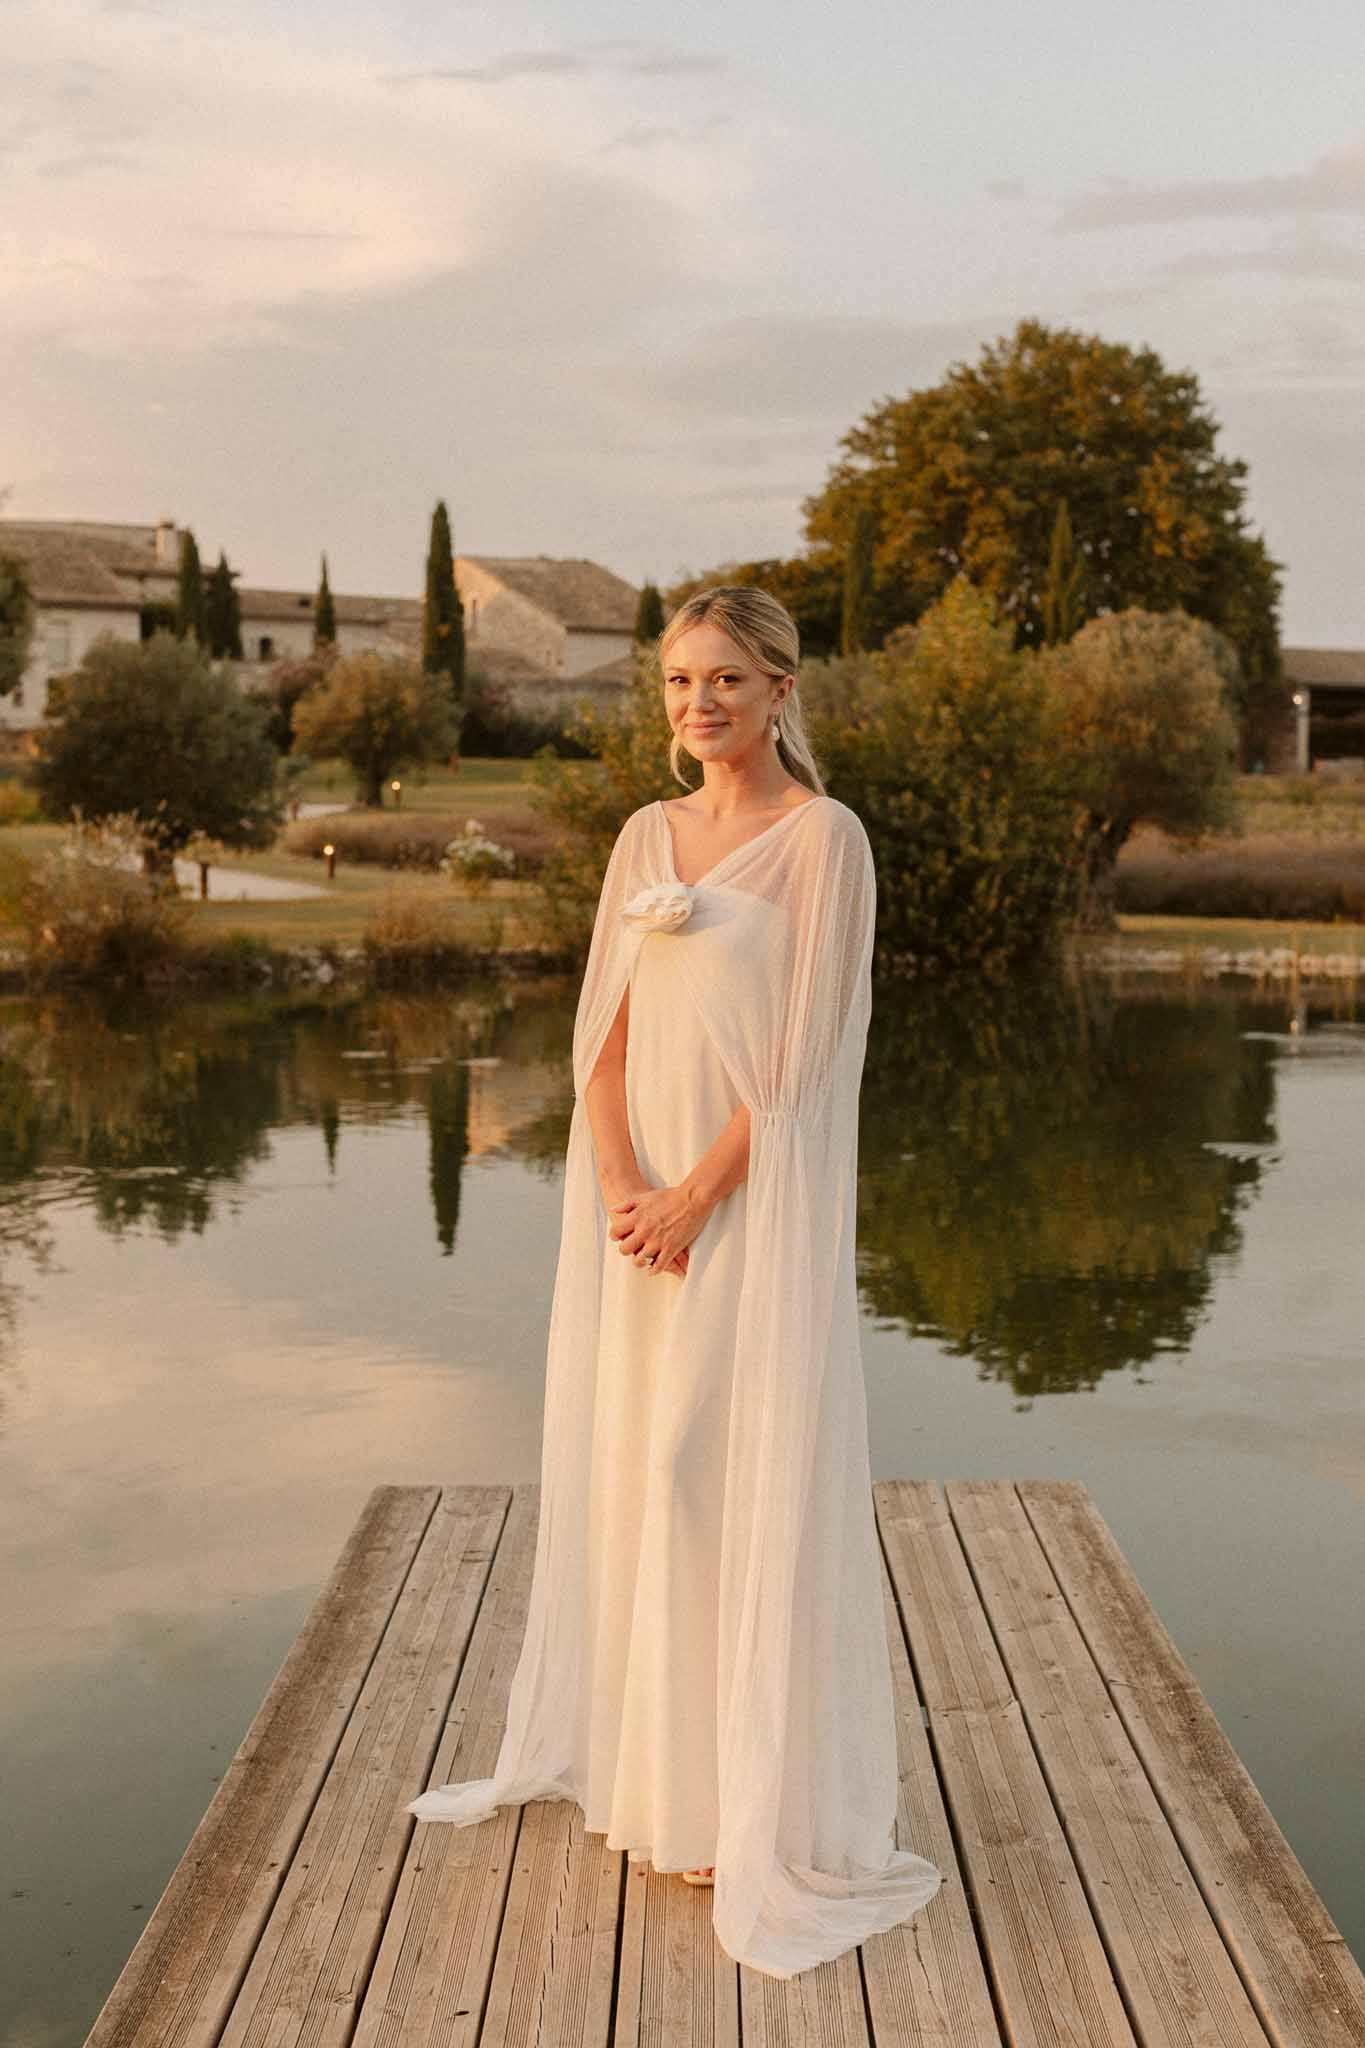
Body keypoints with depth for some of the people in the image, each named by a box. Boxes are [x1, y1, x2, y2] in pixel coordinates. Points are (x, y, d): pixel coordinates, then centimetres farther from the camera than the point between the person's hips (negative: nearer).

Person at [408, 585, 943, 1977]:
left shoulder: (823, 838, -7)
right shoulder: (645, 836, 11)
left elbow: (801, 1054, -12)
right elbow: (602, 1031, 5)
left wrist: (693, 1195, -15)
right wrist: (621, 1187, -9)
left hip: (757, 1199, -6)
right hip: (639, 1196, 6)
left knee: (747, 1475, -3)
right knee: (632, 1467, 13)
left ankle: (761, 1807, 10)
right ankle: (643, 1755, 30)